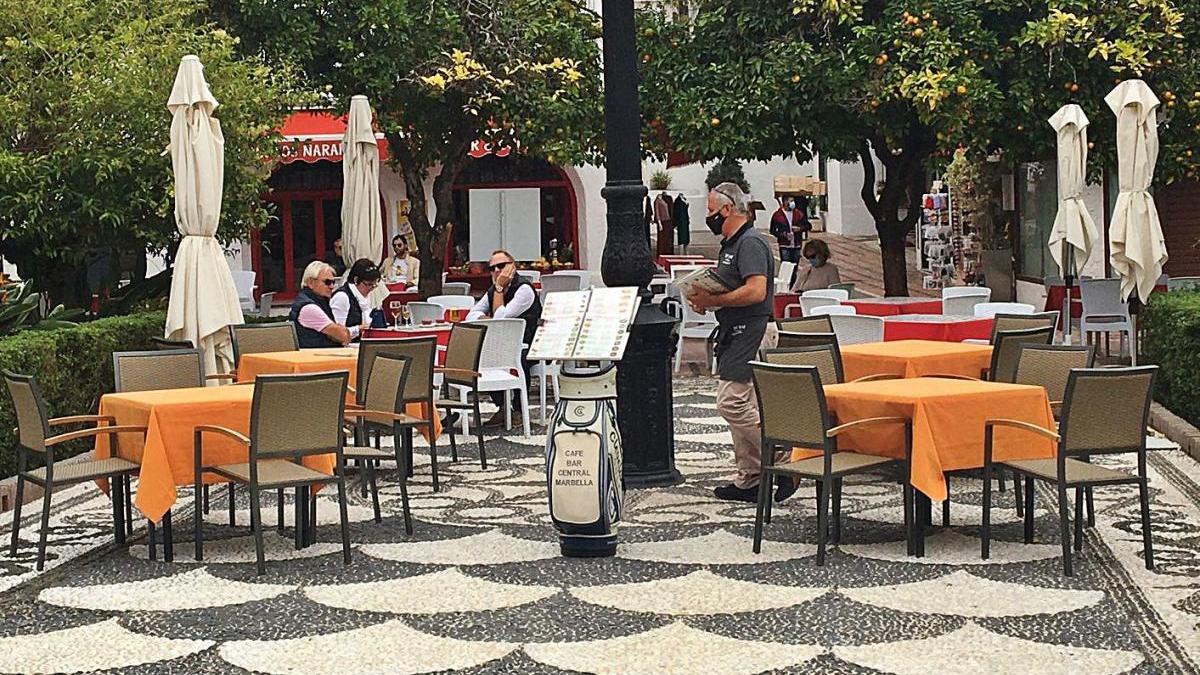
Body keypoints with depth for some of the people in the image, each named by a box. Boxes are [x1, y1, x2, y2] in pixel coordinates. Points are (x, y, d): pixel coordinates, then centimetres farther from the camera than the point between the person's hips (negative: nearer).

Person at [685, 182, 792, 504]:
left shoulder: (751, 243, -14)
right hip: (735, 333, 11)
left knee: (733, 402, -15)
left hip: (751, 332, -11)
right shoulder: (729, 245, 19)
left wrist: (713, 300, -18)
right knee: (738, 404, 11)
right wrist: (705, 296, 8)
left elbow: (756, 291, -25)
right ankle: (749, 480, 15)